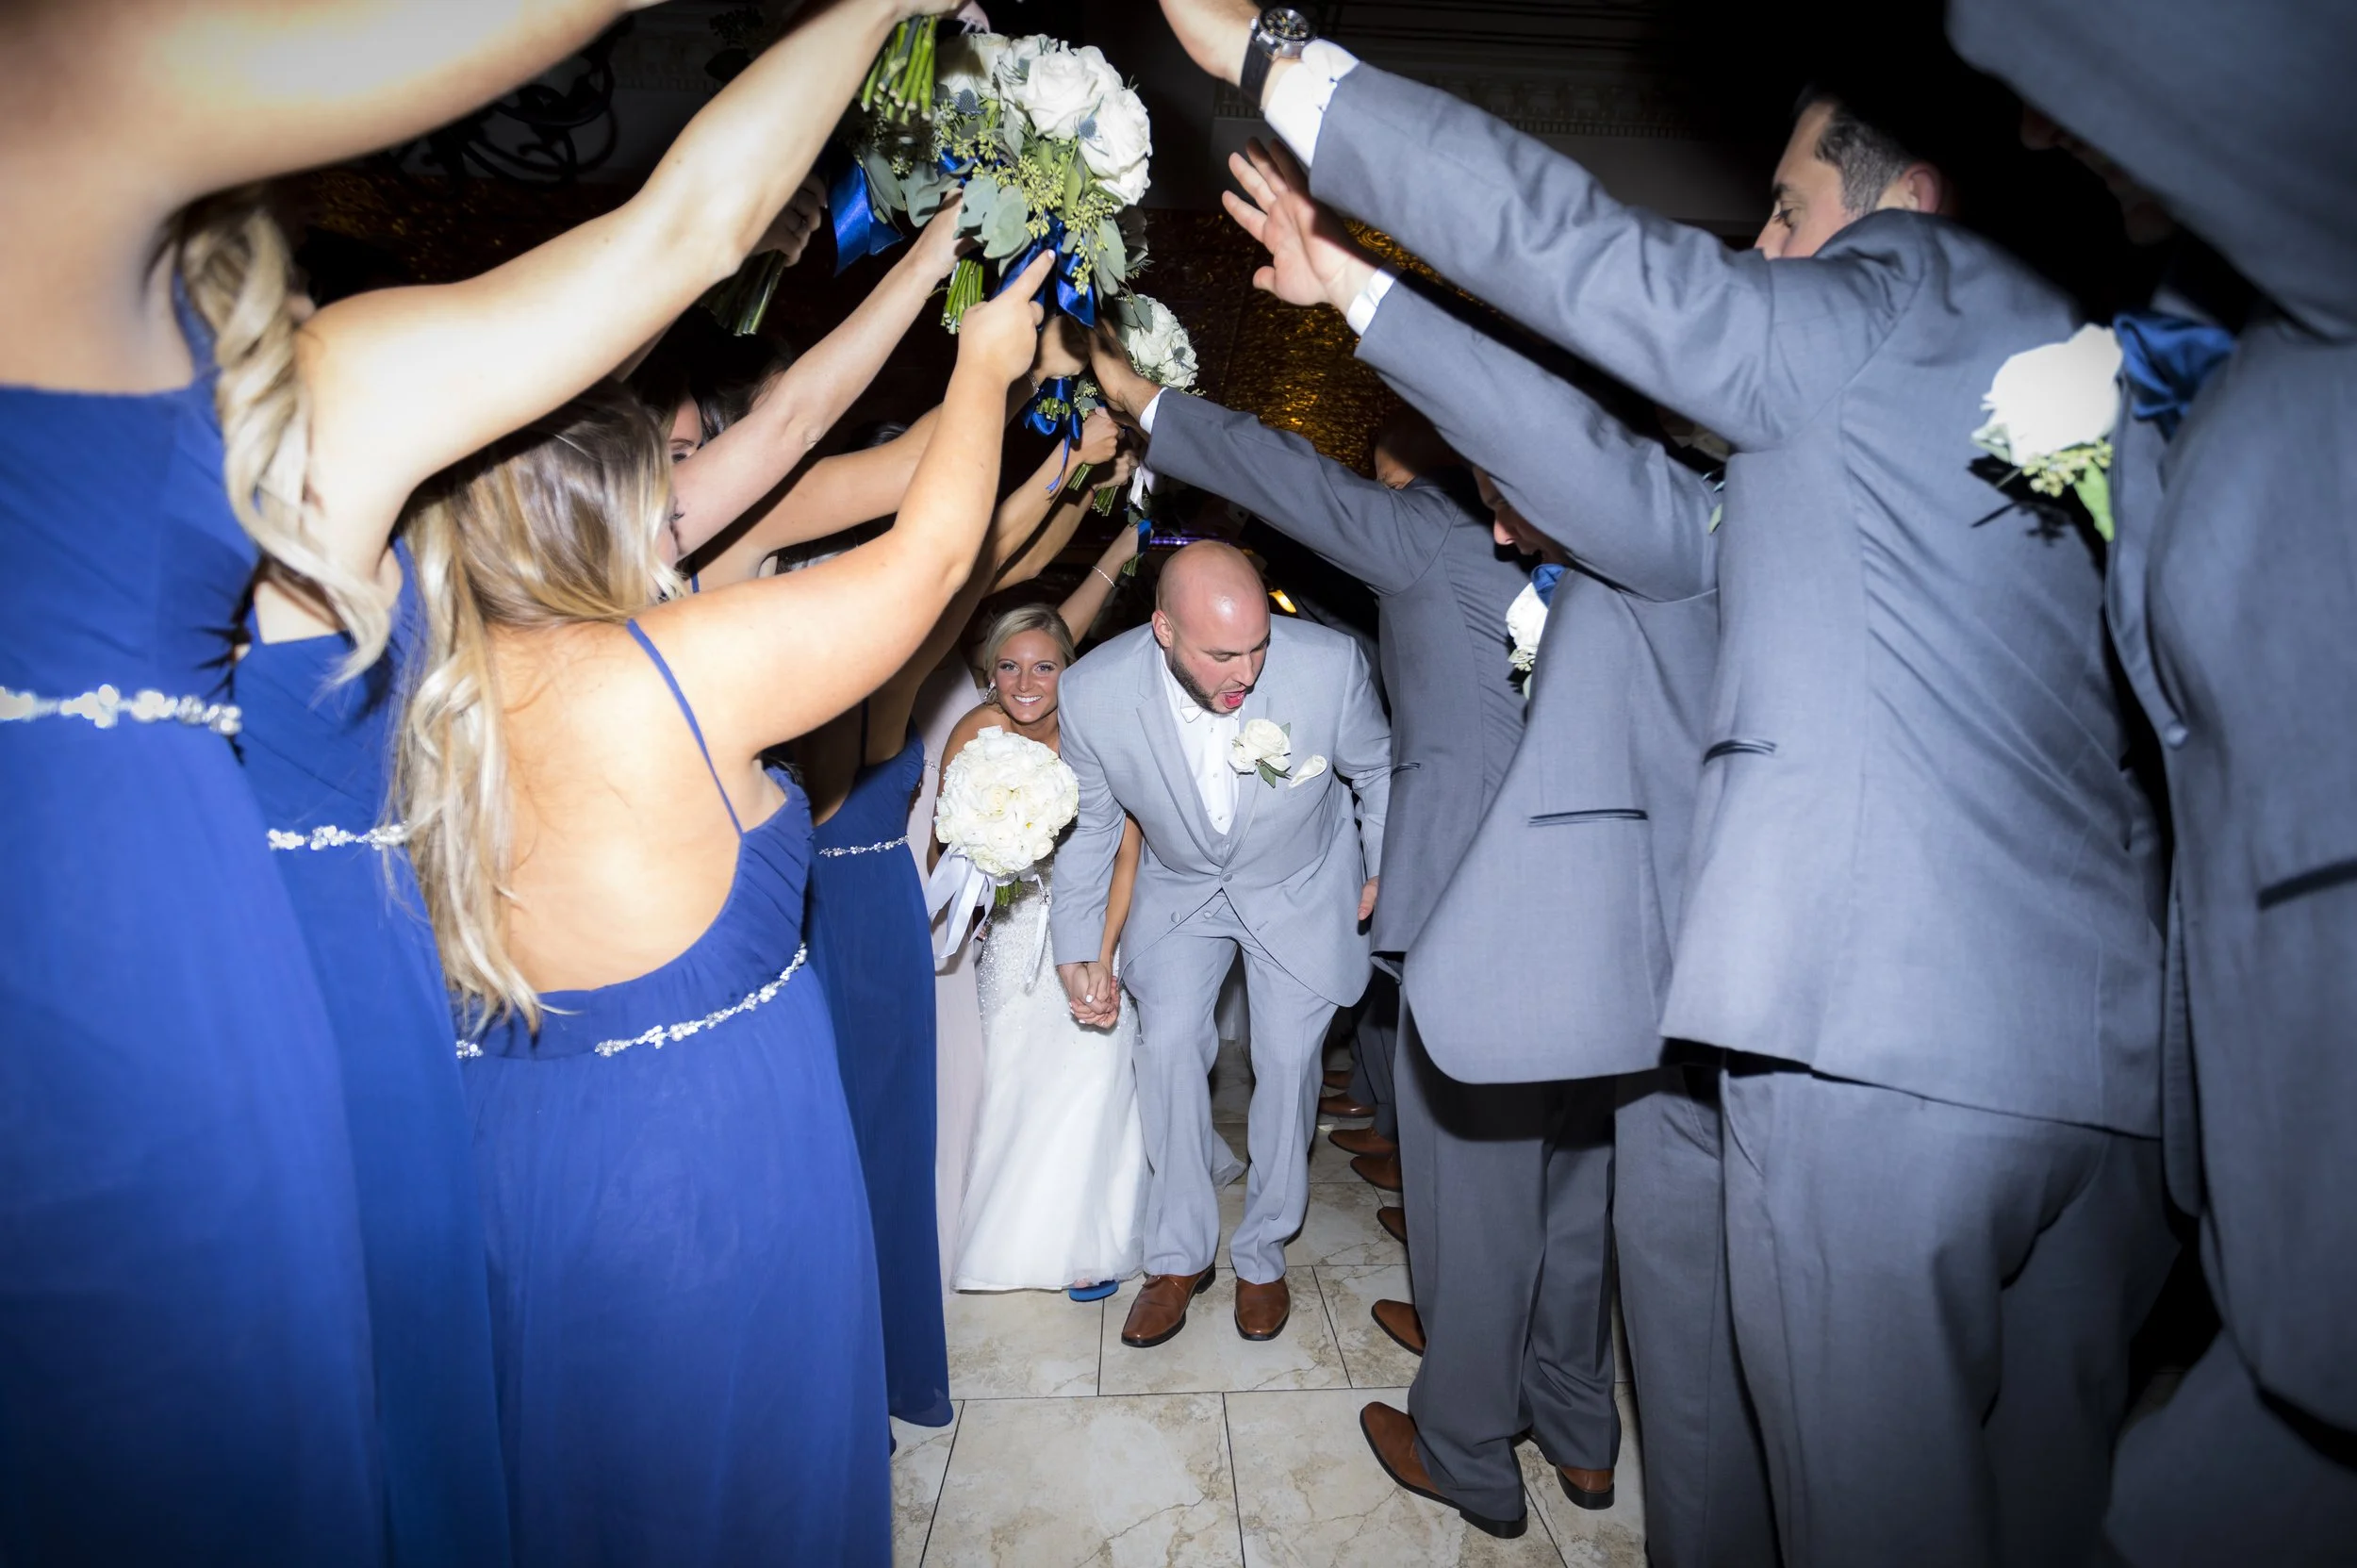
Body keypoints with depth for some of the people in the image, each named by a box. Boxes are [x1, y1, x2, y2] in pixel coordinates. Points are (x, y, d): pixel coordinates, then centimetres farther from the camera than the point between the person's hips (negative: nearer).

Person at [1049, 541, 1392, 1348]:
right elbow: (1089, 826, -8)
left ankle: (1261, 1254, 25)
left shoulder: (1330, 663, -30)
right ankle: (1179, 1257, 13)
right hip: (1181, 888, 1)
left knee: (1287, 1063, 1)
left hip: (1300, 887, 0)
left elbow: (1378, 769, -7)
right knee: (1168, 1046, -10)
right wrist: (1077, 950, -6)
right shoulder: (1093, 692, -27)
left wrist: (1384, 871, 5)